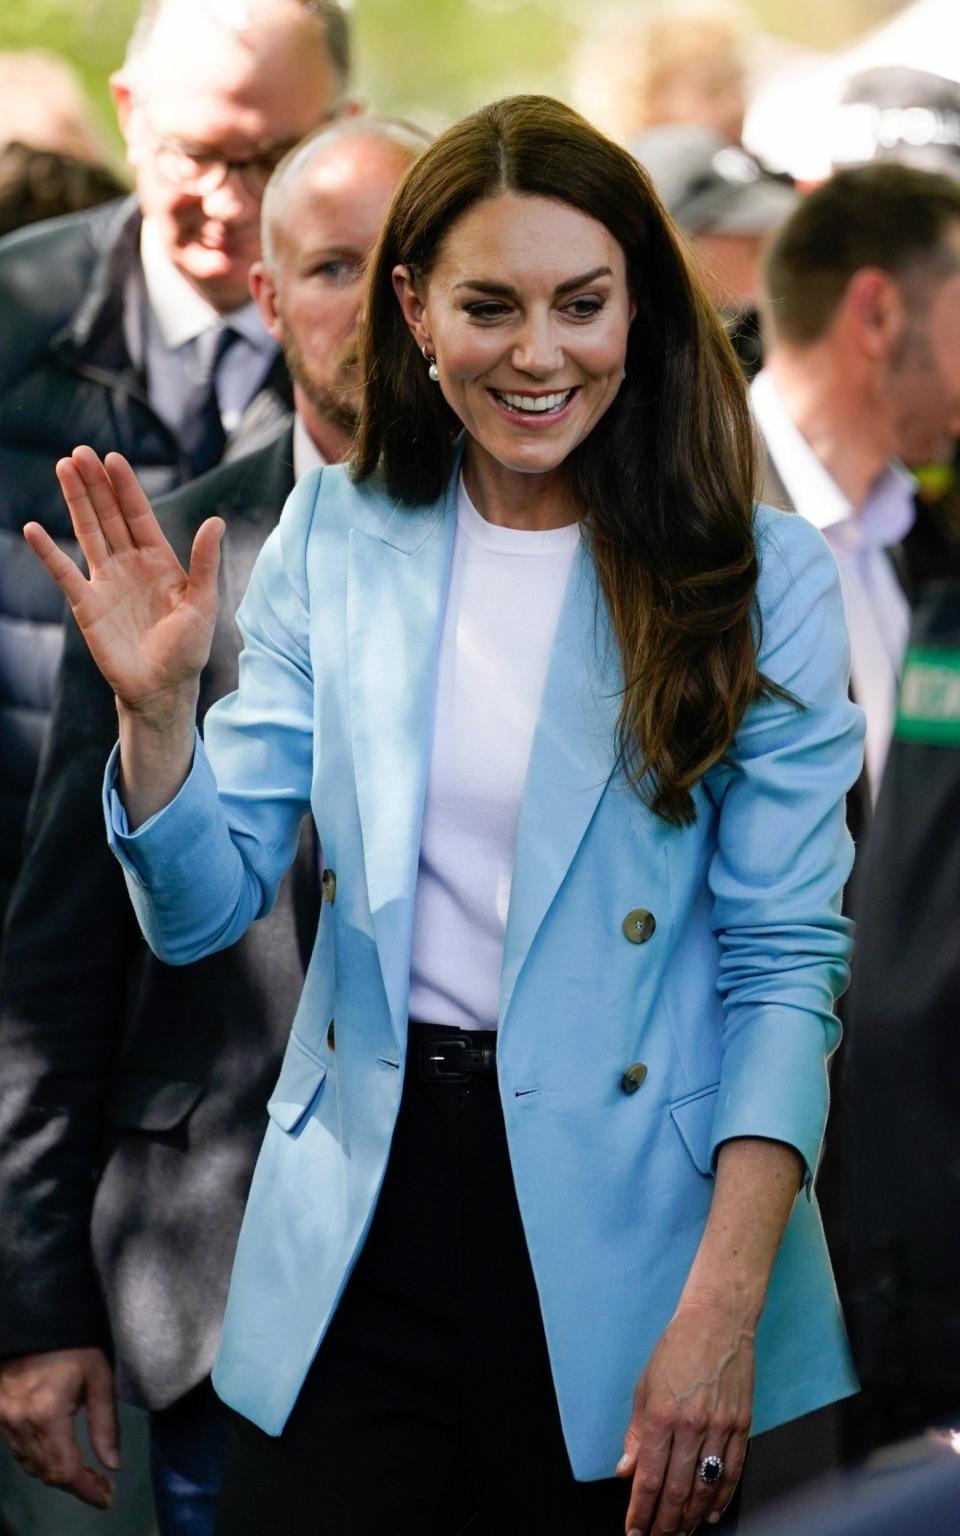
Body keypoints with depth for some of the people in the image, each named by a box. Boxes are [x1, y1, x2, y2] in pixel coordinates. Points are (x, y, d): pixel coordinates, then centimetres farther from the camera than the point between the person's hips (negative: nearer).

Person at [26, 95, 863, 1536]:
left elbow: (788, 961, -7)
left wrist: (723, 1310, -15)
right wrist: (156, 705, -16)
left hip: (623, 1227, -2)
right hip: (358, 1233, 2)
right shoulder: (333, 534, 3)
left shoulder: (762, 578, -5)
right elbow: (203, 911, 3)